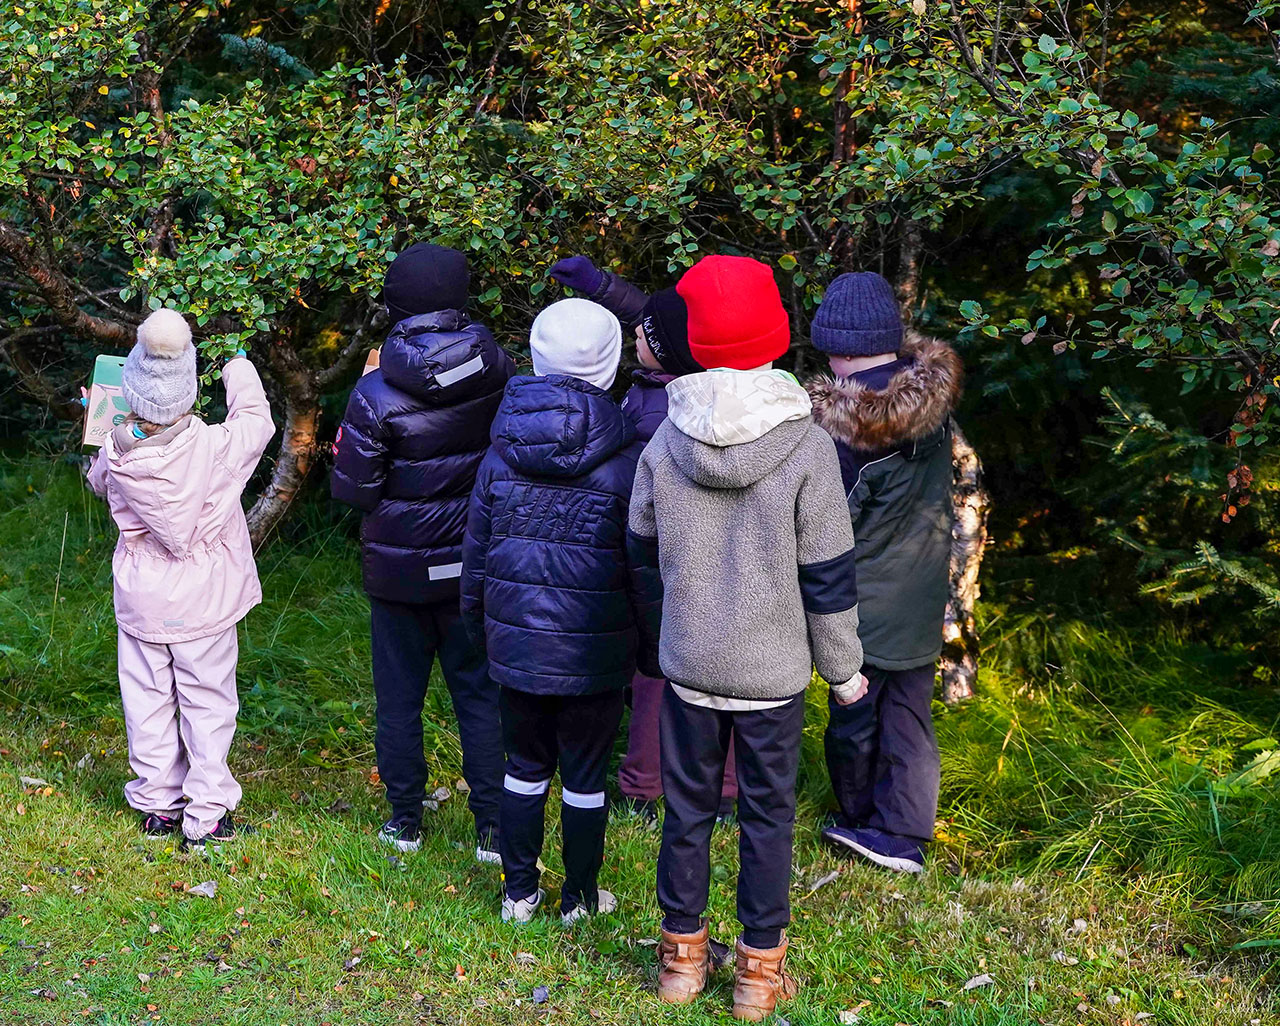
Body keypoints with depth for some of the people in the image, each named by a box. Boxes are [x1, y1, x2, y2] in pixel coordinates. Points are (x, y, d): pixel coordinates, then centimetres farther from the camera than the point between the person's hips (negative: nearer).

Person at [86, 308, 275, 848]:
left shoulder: (115, 454, -14)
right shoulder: (214, 448, -21)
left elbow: (97, 480, 11)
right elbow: (256, 420, 0)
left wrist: (109, 431, 22)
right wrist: (238, 370, 18)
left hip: (140, 600, 3)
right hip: (203, 601, -2)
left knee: (149, 701, 14)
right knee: (207, 702, 8)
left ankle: (157, 806, 25)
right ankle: (206, 815, 12)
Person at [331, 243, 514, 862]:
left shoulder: (376, 394, -18)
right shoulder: (497, 371, -9)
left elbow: (352, 490, -12)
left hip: (400, 568, -2)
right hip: (475, 565, 2)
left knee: (398, 697, 14)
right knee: (479, 693, 11)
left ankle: (405, 821, 24)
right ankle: (493, 828, 13)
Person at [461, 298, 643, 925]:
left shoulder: (502, 452, -1)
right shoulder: (625, 458, -11)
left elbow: (476, 550, 6)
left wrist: (479, 626, 18)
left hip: (516, 641, 3)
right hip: (593, 651, -3)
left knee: (524, 766, 17)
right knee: (585, 774, 10)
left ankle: (519, 892, 26)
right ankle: (580, 898, 23)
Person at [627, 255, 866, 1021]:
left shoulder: (665, 444, -6)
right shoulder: (807, 447, -16)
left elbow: (645, 556, 6)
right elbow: (828, 577, -11)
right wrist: (844, 668, 3)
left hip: (688, 663, 2)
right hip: (773, 671, -2)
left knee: (688, 806, 15)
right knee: (769, 814, 11)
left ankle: (683, 954, 28)